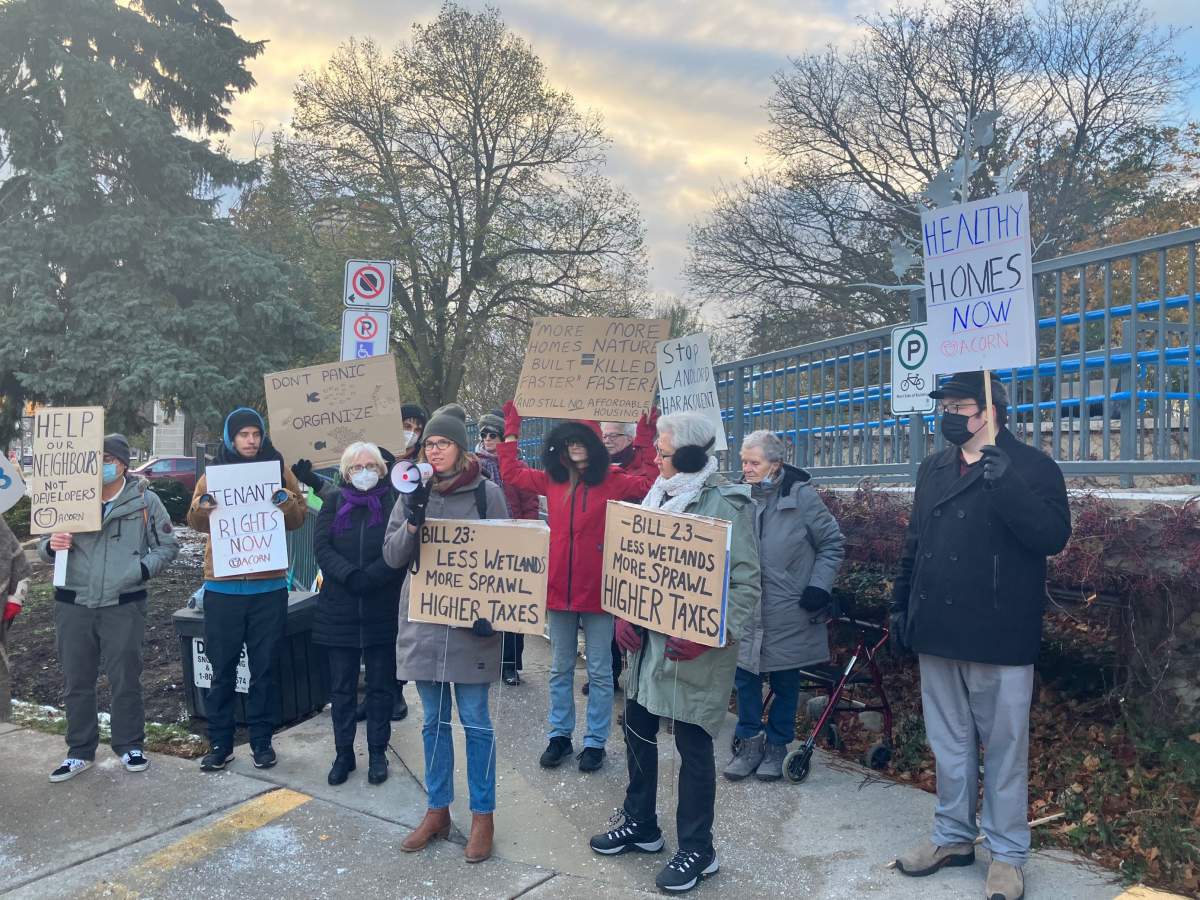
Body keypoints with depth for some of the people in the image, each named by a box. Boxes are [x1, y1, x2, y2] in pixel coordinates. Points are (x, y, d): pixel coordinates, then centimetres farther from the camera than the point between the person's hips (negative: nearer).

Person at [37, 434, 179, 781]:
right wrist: (52, 546, -11)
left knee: (125, 678, 6)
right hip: (73, 603, 3)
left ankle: (130, 746, 22)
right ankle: (80, 751, 23)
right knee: (76, 681, 9)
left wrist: (143, 569, -12)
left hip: (125, 604, -2)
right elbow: (44, 546, 12)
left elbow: (168, 545, 4)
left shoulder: (145, 500, -2)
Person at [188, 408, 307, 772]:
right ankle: (219, 742, 17)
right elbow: (196, 523, 3)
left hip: (269, 585, 0)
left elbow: (299, 517, 2)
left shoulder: (278, 469, 5)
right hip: (222, 586, 0)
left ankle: (261, 740, 19)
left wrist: (284, 500, -19)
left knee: (264, 667, 8)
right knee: (222, 668, 6)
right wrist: (203, 506, -18)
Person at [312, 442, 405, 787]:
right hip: (339, 612, 2)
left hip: (383, 611, -2)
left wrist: (371, 577, -22)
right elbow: (321, 546, -4)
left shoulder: (394, 502, 1)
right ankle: (343, 753, 22)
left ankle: (377, 753, 21)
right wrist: (351, 576, -19)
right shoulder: (334, 504, 8)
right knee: (341, 687, 9)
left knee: (381, 686, 8)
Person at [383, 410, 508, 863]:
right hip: (423, 622, 4)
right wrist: (412, 522, -16)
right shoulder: (413, 494, 5)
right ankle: (437, 811, 26)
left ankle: (483, 816, 17)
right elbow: (392, 556, 2)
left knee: (475, 721, 4)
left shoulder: (487, 493, -5)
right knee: (434, 721, 13)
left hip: (470, 623, -3)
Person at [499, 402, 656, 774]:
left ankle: (595, 741, 20)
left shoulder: (611, 481, -6)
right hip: (558, 589, 4)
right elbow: (510, 471, 15)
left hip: (597, 590, -4)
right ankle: (560, 735, 29)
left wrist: (644, 442, -19)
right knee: (560, 669, 16)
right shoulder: (551, 481, 5)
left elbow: (649, 484, -15)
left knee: (599, 671, 7)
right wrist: (511, 430, 14)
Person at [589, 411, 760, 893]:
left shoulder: (725, 504, -14)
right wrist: (625, 612, 4)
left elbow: (746, 581, -16)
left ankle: (696, 850, 22)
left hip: (696, 645, -7)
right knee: (637, 729, 18)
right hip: (649, 636, 8)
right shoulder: (659, 496, 8)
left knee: (693, 745, 4)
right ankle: (639, 823, 38)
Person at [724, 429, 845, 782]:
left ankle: (776, 746, 26)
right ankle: (749, 743, 24)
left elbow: (833, 544, -1)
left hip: (789, 611, -3)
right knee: (746, 676, 7)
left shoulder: (801, 495, -10)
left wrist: (819, 586, -9)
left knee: (785, 682, 10)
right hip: (746, 610, 3)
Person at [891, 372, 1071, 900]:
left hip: (998, 637, -6)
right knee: (949, 744, 17)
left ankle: (1007, 853, 22)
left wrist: (1003, 482, -29)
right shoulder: (933, 469, 12)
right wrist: (901, 606, 17)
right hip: (937, 633, 6)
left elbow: (1053, 537, -21)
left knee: (1003, 748, 6)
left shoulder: (1032, 467, -6)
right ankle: (953, 836, 33)